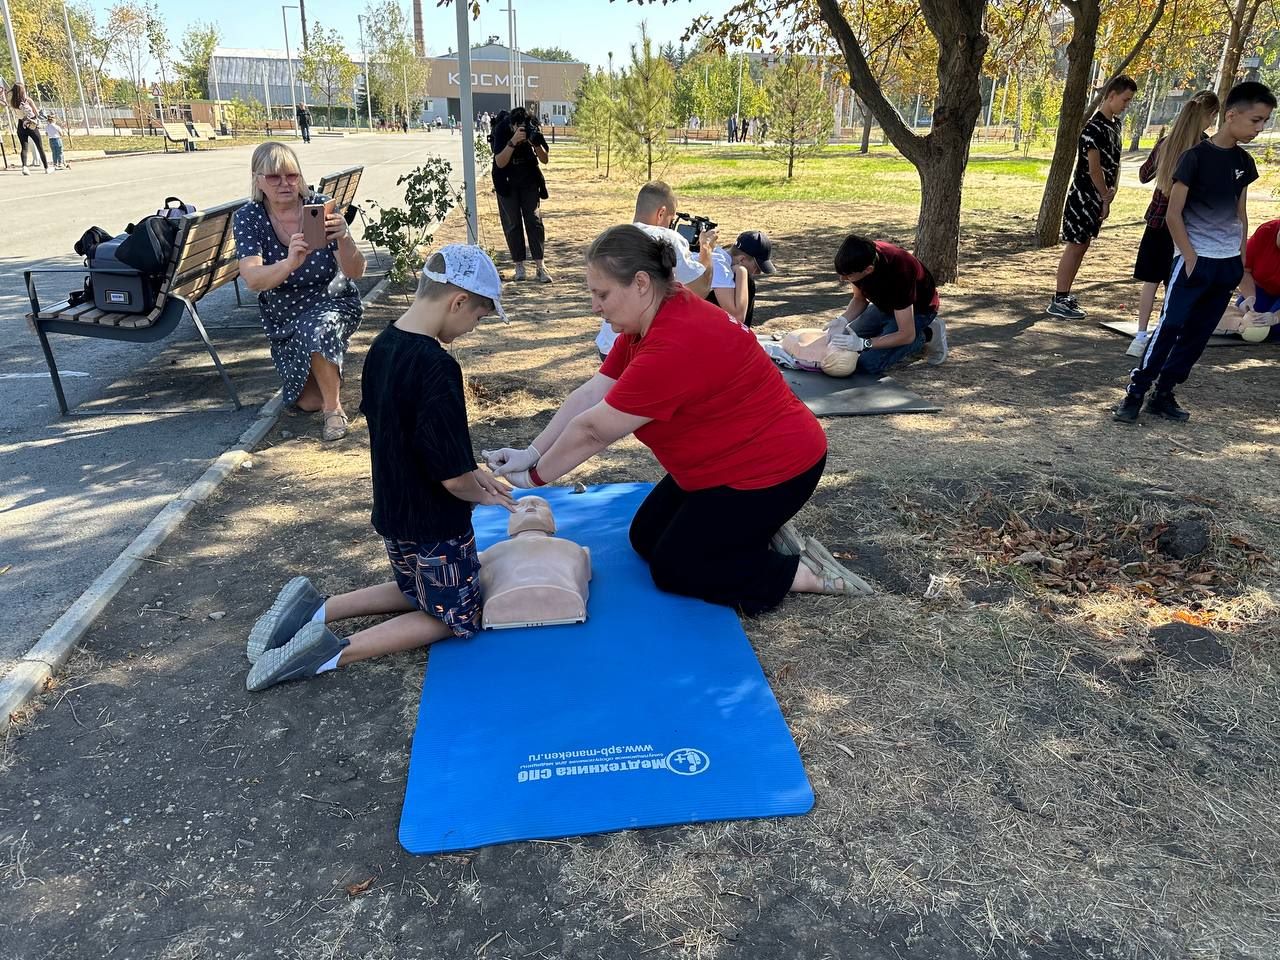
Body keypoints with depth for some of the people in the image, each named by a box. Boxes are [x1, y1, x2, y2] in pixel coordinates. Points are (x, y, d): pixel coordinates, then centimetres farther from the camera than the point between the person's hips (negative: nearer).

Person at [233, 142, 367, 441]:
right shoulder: (247, 219, -14)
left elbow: (355, 272, -22)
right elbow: (252, 279, -29)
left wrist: (343, 238, -43)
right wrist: (290, 263, -49)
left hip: (333, 302, -2)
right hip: (283, 317, 2)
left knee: (317, 329, -38)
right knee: (309, 402, 1)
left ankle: (334, 408, -16)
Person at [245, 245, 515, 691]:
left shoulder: (381, 347, -2)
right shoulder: (437, 367, -28)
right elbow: (454, 477, -27)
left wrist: (470, 472, 10)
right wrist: (482, 493, -4)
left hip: (391, 513, 8)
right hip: (435, 525, -8)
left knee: (415, 592, 30)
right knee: (455, 617, 14)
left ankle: (314, 608, 14)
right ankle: (336, 651, -1)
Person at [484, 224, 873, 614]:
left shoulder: (673, 347, -31)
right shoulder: (648, 321, 0)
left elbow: (592, 430, -23)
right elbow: (589, 394, 0)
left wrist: (535, 476, -11)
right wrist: (531, 453, -6)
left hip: (774, 467, -10)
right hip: (725, 462, 10)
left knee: (673, 569, -3)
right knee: (645, 538, 13)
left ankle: (804, 572, 2)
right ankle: (756, 530, 15)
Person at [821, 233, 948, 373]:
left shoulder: (897, 274, -40)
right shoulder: (861, 258, -22)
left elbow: (907, 335, -33)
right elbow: (859, 299, -3)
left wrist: (863, 343, -37)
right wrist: (843, 319, -22)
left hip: (918, 309, -7)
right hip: (886, 303, 7)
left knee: (869, 363, -20)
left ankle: (926, 336, -2)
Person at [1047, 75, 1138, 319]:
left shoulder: (1115, 124, 12)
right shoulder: (1094, 127, -16)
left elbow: (1116, 161, 11)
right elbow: (1094, 167, -18)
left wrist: (1112, 190, -4)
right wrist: (1106, 199, -11)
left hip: (1098, 197, 9)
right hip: (1084, 196, -9)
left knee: (1083, 244, 11)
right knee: (1075, 245, -7)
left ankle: (1065, 295, 17)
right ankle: (1058, 302, -4)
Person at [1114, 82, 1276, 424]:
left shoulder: (1244, 162, 10)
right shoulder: (1196, 156, -9)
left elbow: (1241, 213, 17)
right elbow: (1173, 214, -11)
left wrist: (1242, 258, 10)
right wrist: (1190, 257, -13)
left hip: (1228, 263, 7)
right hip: (1195, 259, -7)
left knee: (1198, 334, 6)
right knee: (1169, 325, -13)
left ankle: (1164, 394, 12)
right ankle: (1135, 393, -7)